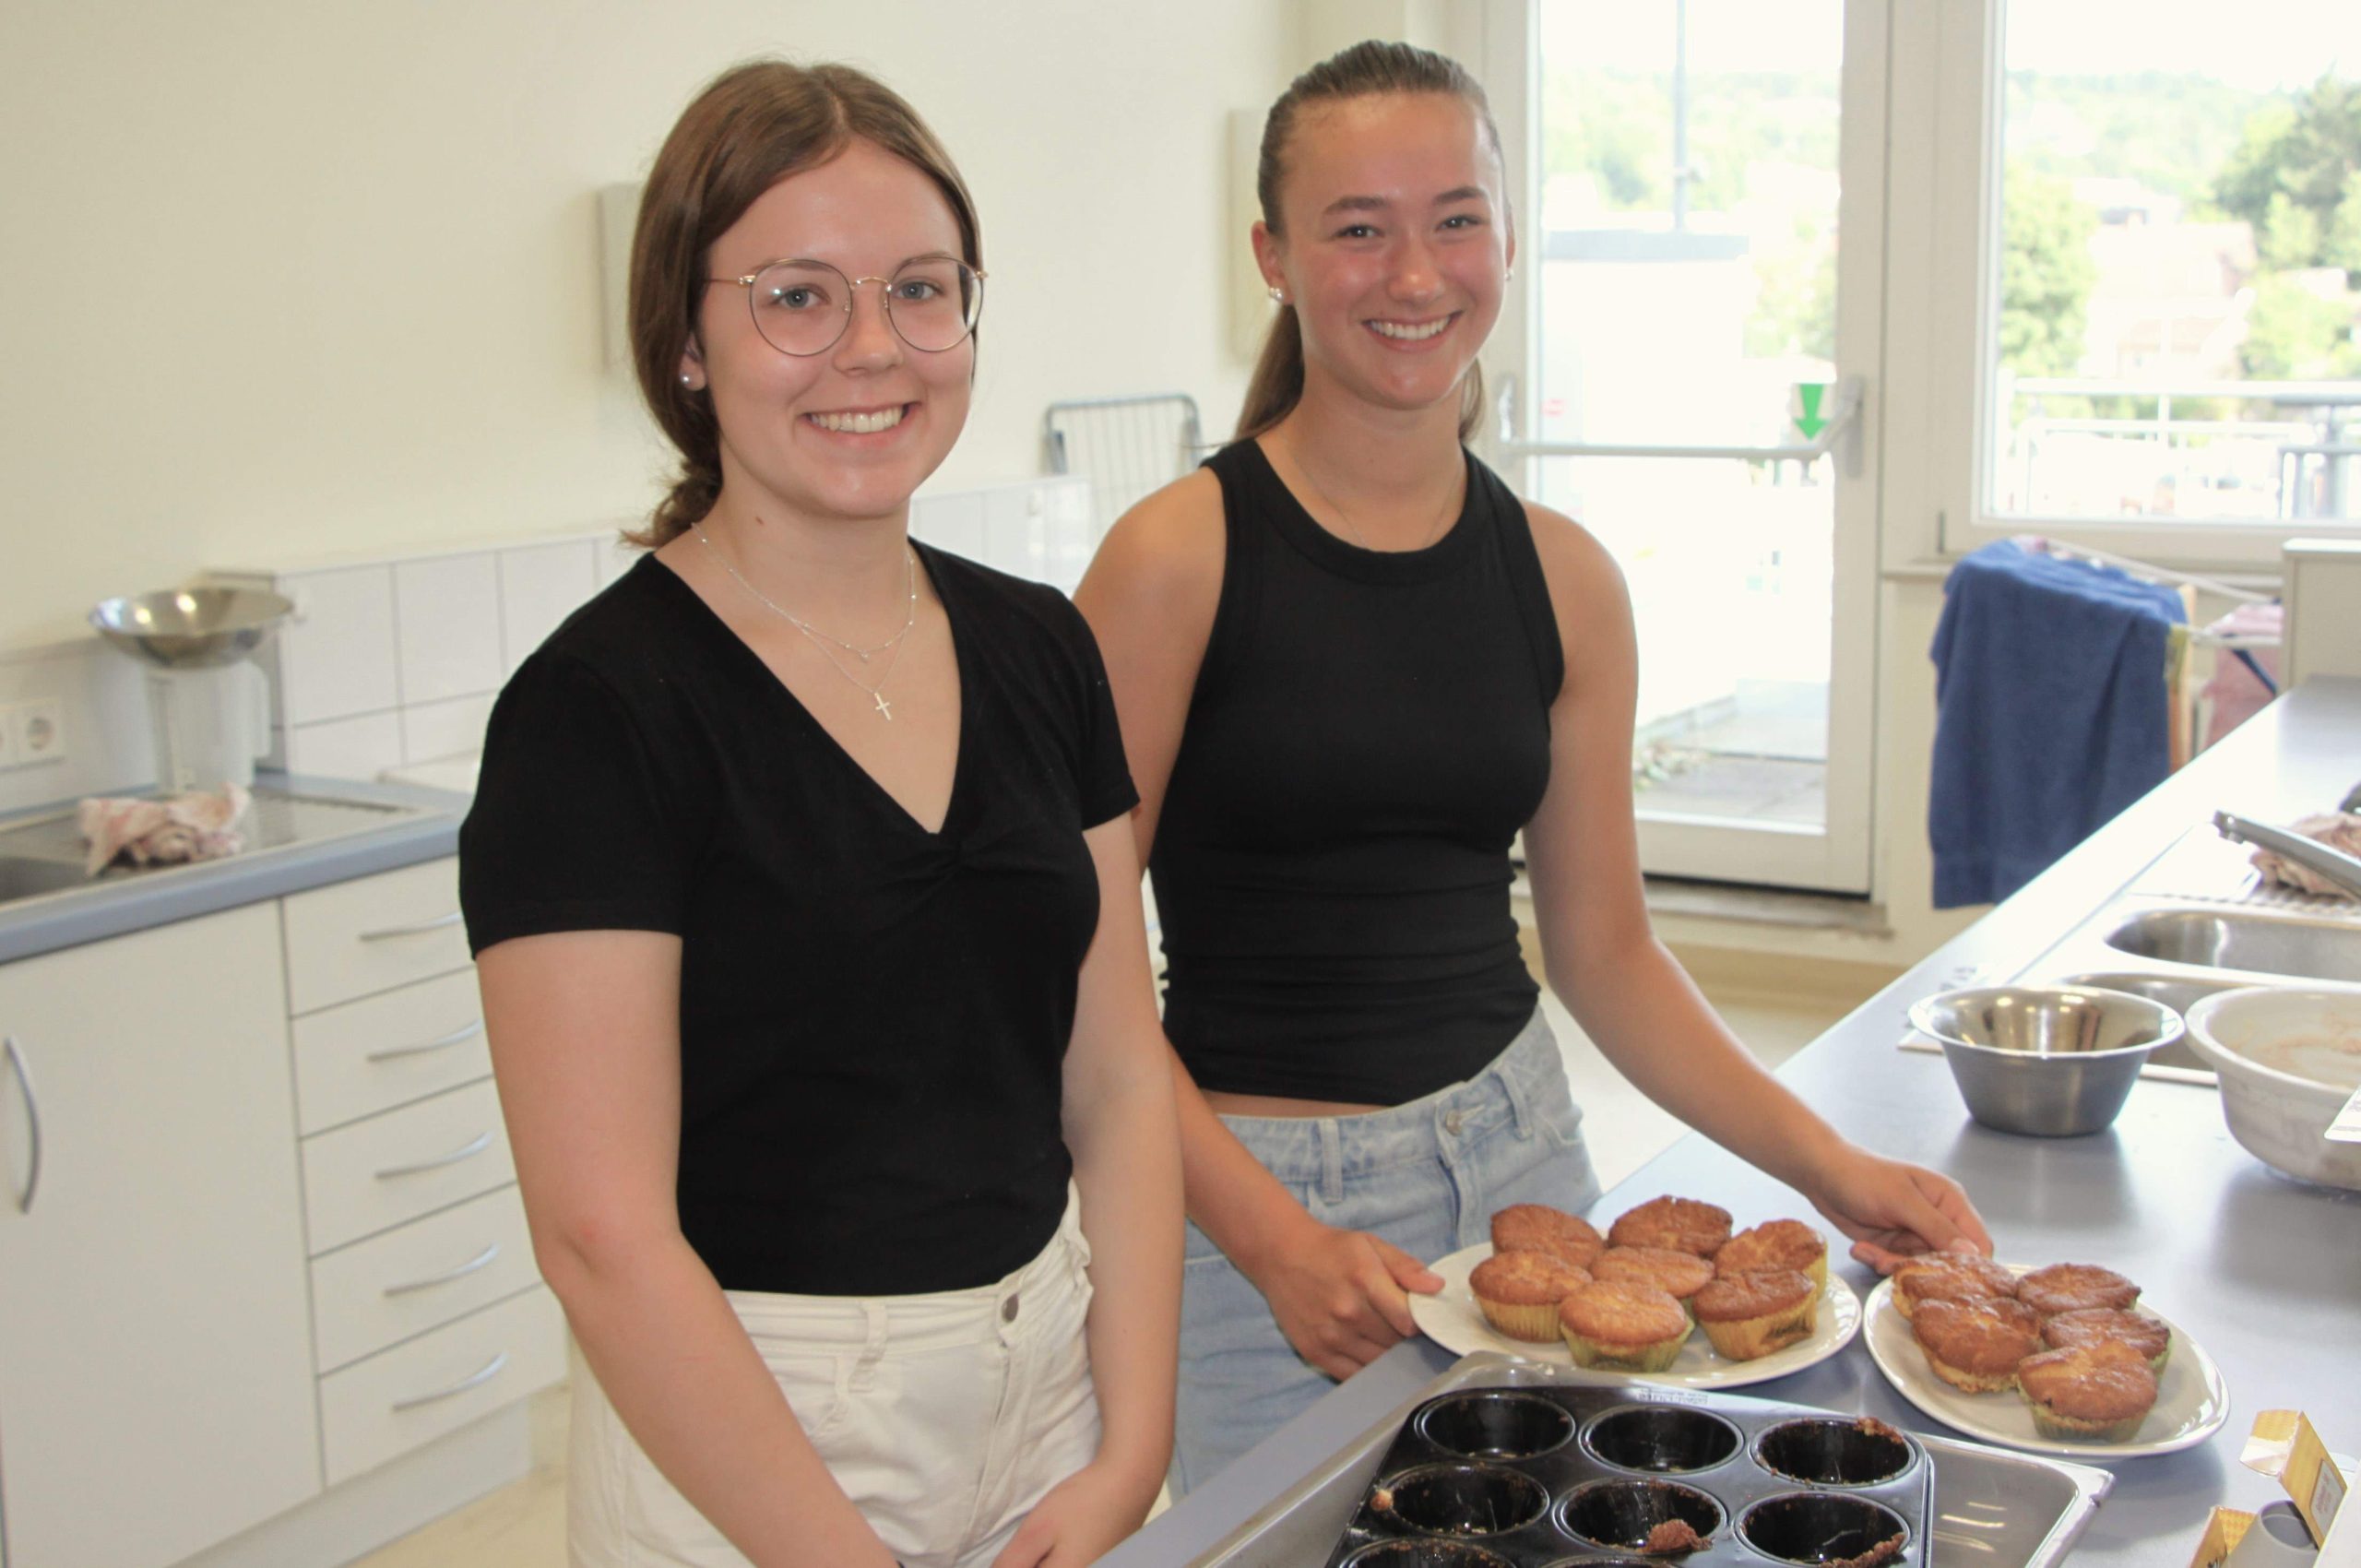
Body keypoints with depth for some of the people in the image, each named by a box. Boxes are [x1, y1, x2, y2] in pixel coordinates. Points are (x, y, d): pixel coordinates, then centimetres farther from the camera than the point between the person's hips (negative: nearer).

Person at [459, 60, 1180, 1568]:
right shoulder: (596, 707, -15)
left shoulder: (1041, 651, 2)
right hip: (742, 1438, -5)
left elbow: (1116, 1081, 3)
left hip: (1049, 1381, 5)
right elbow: (601, 1228, -18)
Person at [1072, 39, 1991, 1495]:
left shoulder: (1564, 578, 2)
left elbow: (1605, 947, 8)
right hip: (1250, 1192, -4)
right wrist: (1271, 1235, -18)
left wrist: (1829, 1164, -1)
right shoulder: (1181, 558, -11)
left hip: (1521, 1154, 4)